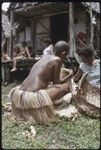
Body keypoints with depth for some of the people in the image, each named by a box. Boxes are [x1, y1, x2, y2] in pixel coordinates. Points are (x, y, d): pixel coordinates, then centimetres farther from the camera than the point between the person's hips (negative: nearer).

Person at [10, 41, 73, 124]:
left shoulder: (45, 56, 17)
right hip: (33, 97, -8)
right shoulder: (57, 60, -3)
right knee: (66, 86, 0)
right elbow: (56, 82, 2)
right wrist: (71, 75, 16)